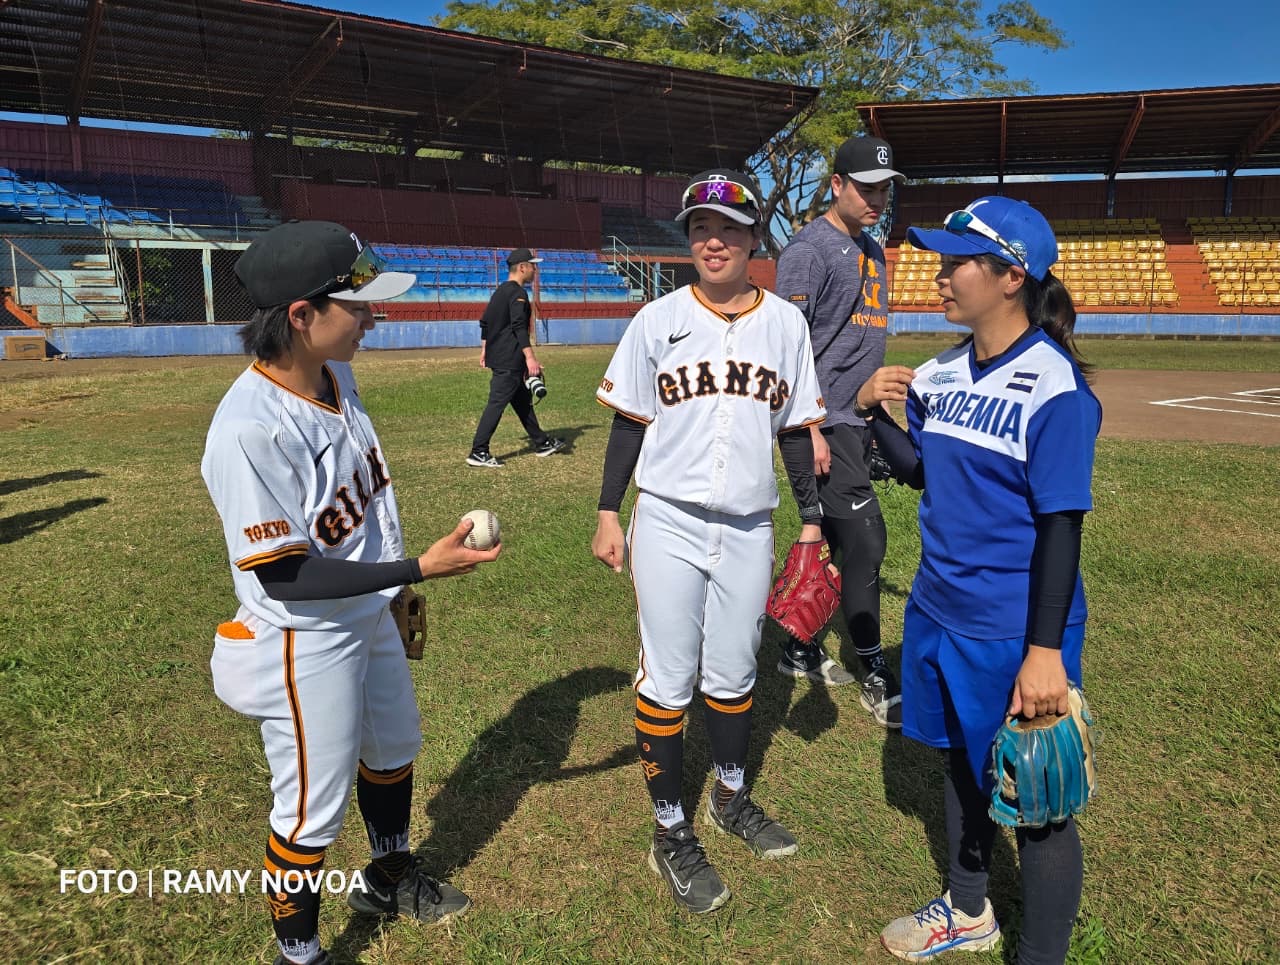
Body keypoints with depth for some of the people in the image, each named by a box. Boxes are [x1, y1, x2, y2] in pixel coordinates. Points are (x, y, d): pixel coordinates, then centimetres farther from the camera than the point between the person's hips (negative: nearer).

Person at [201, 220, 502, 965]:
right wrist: (422, 567, -31)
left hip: (369, 617, 8)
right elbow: (283, 576, -28)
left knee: (394, 750, 26)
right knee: (314, 806, 10)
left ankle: (391, 878, 54)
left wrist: (395, 594, 17)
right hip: (304, 643, -8)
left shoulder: (338, 376, -5)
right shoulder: (249, 428, -31)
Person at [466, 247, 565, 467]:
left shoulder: (500, 291, 16)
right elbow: (519, 327, -23)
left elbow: (485, 321, 20)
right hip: (509, 360, -11)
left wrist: (484, 349, 25)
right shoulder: (517, 292, -13)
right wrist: (530, 357, -28)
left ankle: (541, 443, 27)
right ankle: (478, 453, -9)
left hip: (497, 356, 11)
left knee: (523, 399, 17)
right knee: (497, 403, -9)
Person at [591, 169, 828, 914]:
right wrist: (609, 512, -1)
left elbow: (796, 428, 8)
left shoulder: (786, 323, 3)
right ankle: (672, 834, 21)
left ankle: (732, 798, 39)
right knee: (668, 681, 4)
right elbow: (630, 421, 2)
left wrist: (812, 518, 7)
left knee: (733, 676, 15)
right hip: (669, 524, -2)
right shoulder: (659, 320, -2)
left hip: (749, 530, 2)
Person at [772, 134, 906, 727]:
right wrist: (809, 429, -22)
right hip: (824, 420, -9)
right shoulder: (809, 249, -10)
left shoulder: (872, 251, 18)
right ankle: (874, 678, 5)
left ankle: (800, 650, 26)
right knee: (863, 539, -8)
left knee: (833, 537, 13)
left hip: (858, 419, 9)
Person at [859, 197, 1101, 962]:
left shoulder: (1054, 385, -18)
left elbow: (1062, 526, -18)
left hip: (1016, 633, -7)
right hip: (938, 613, 8)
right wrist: (876, 413, -3)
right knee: (964, 764, 24)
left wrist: (1045, 650, -19)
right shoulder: (941, 374, 3)